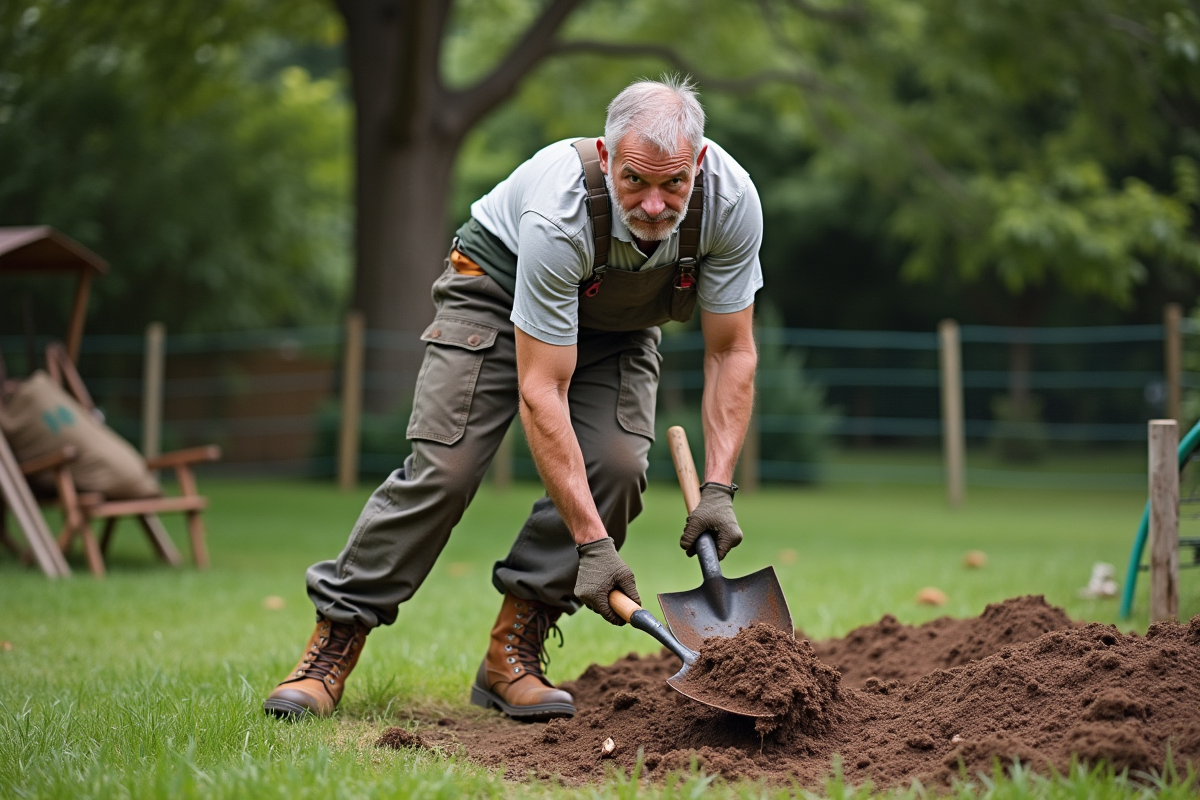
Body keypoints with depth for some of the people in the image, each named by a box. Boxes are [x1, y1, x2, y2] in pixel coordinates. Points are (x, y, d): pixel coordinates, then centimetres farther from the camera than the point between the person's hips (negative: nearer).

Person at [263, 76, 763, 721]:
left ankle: (511, 655, -7)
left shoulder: (731, 201, -30)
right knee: (444, 467, -17)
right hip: (501, 290, -4)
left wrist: (716, 488, -26)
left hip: (621, 318, 4)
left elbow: (731, 352, -17)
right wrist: (593, 542, -40)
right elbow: (540, 391, -39)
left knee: (616, 466, -19)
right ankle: (334, 643, -5)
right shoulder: (558, 213, -41)